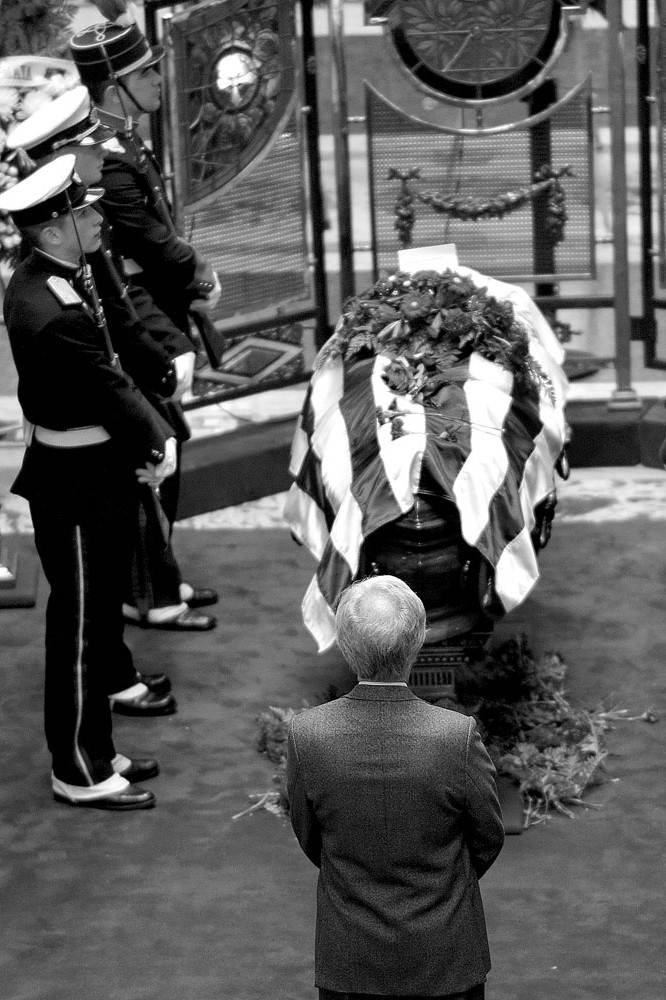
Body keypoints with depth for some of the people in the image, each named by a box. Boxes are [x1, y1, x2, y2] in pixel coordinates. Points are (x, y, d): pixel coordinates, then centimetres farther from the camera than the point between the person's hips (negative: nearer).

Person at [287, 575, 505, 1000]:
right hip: (443, 959, -1)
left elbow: (309, 838, -2)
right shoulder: (458, 737, -23)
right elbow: (489, 838, -7)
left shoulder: (306, 735, -18)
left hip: (347, 962, 1)